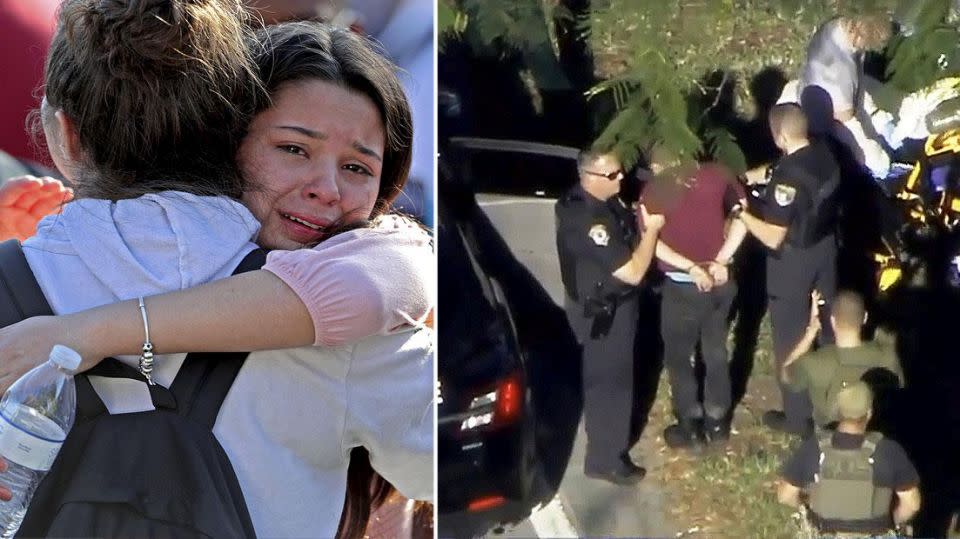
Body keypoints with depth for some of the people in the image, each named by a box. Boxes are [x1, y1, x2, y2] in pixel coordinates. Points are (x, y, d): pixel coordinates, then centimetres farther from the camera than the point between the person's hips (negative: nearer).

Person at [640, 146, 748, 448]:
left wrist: (691, 268, -19)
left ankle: (690, 426, 21)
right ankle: (717, 421, 31)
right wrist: (721, 260, -7)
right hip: (720, 280, 4)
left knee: (678, 355, 14)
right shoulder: (716, 175, 0)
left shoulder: (653, 192, -7)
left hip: (683, 286, -4)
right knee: (715, 349, 20)